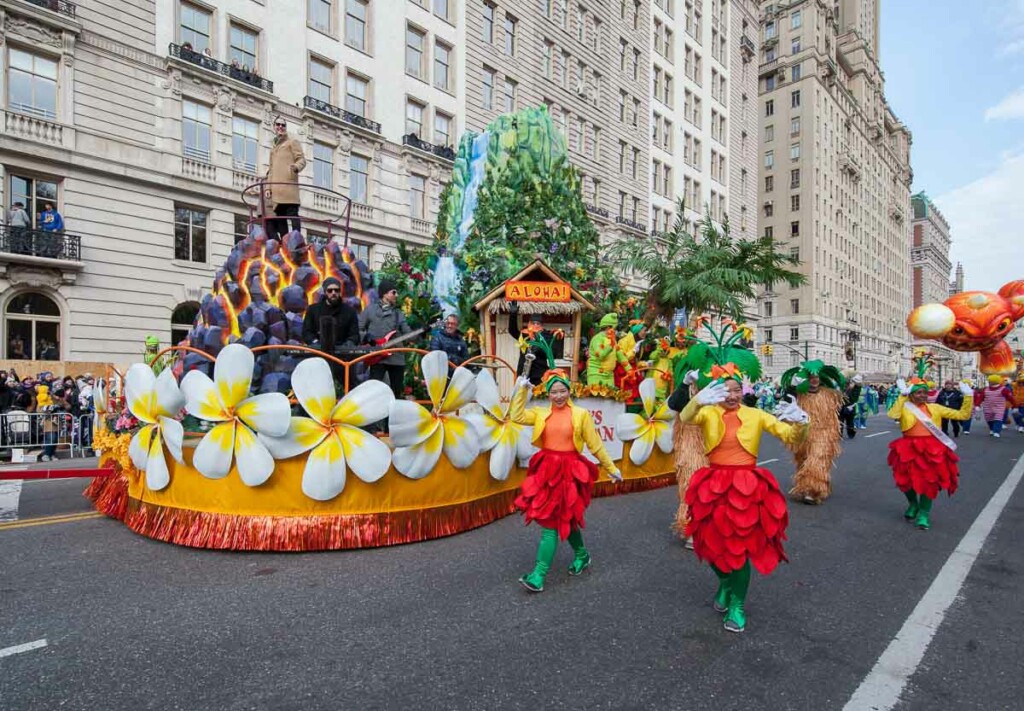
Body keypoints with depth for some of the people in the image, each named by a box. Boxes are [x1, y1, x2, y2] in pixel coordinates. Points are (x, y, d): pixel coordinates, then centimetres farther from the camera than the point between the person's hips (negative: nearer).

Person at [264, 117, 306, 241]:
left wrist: (296, 167, -23)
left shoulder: (292, 142, 14)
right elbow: (271, 170, 26)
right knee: (280, 217, -1)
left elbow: (302, 159, 1)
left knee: (292, 213, -15)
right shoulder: (273, 148, 31)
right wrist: (268, 187, 12)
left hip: (289, 185, -6)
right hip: (276, 188, 6)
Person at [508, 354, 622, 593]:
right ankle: (582, 555, 42)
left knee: (550, 522, -5)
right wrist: (522, 389, -8)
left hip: (570, 471, -4)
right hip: (546, 470, 4)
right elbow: (517, 417, -8)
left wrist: (612, 468, 7)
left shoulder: (581, 414, -2)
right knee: (564, 519, 16)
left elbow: (595, 445, 3)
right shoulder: (541, 413, 6)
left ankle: (539, 575, 2)